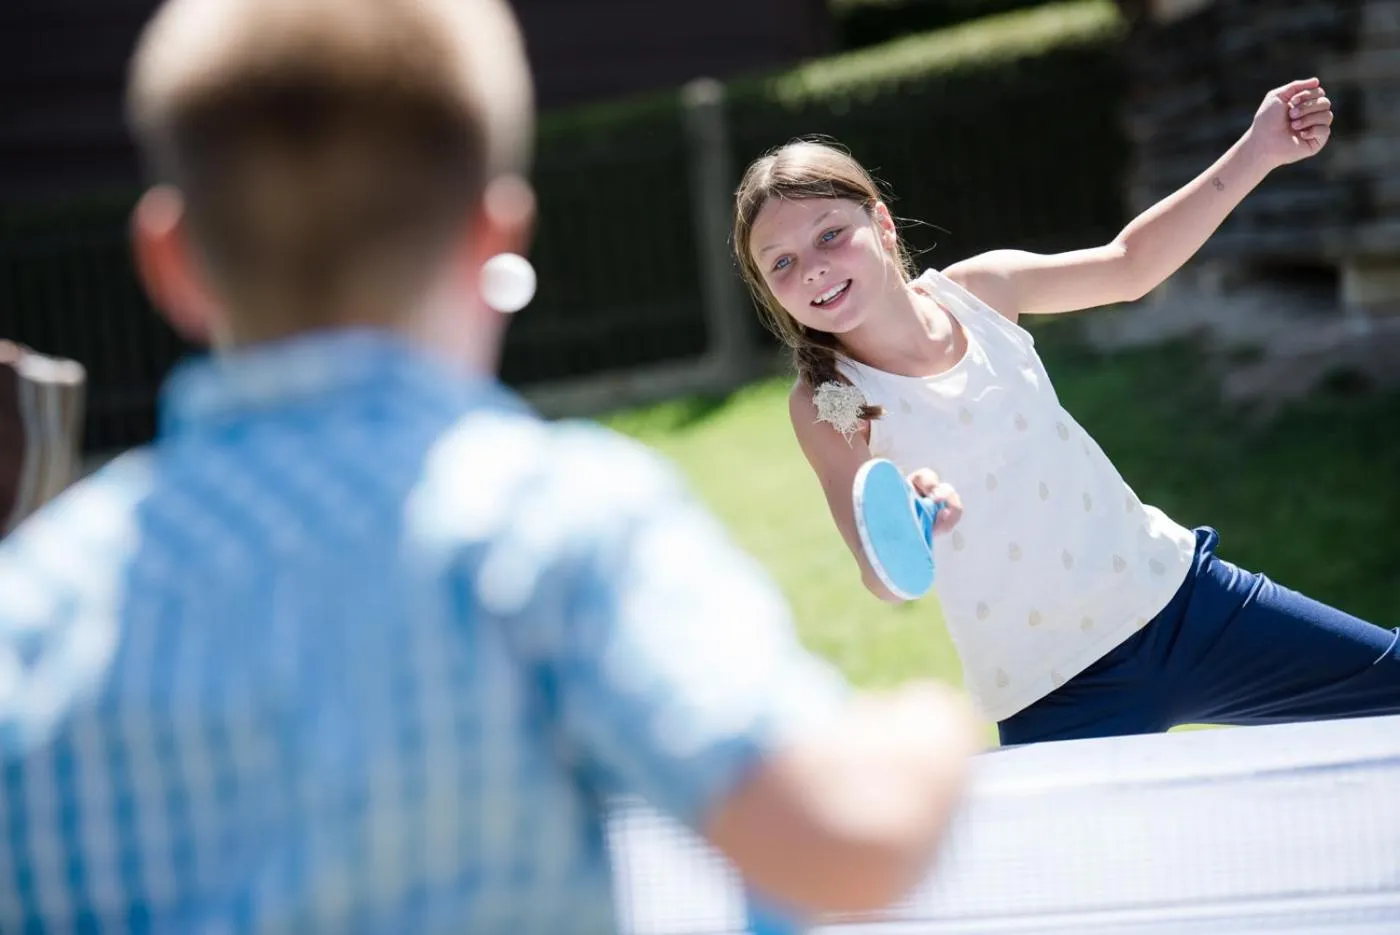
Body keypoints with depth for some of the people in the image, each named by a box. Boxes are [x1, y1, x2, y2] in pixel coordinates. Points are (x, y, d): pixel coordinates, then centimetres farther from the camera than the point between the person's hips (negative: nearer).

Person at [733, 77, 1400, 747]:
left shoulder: (975, 291, -2)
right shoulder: (827, 408, -12)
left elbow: (1127, 265, 12)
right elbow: (885, 583, -18)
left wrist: (1256, 153, 5)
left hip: (1181, 596, 4)